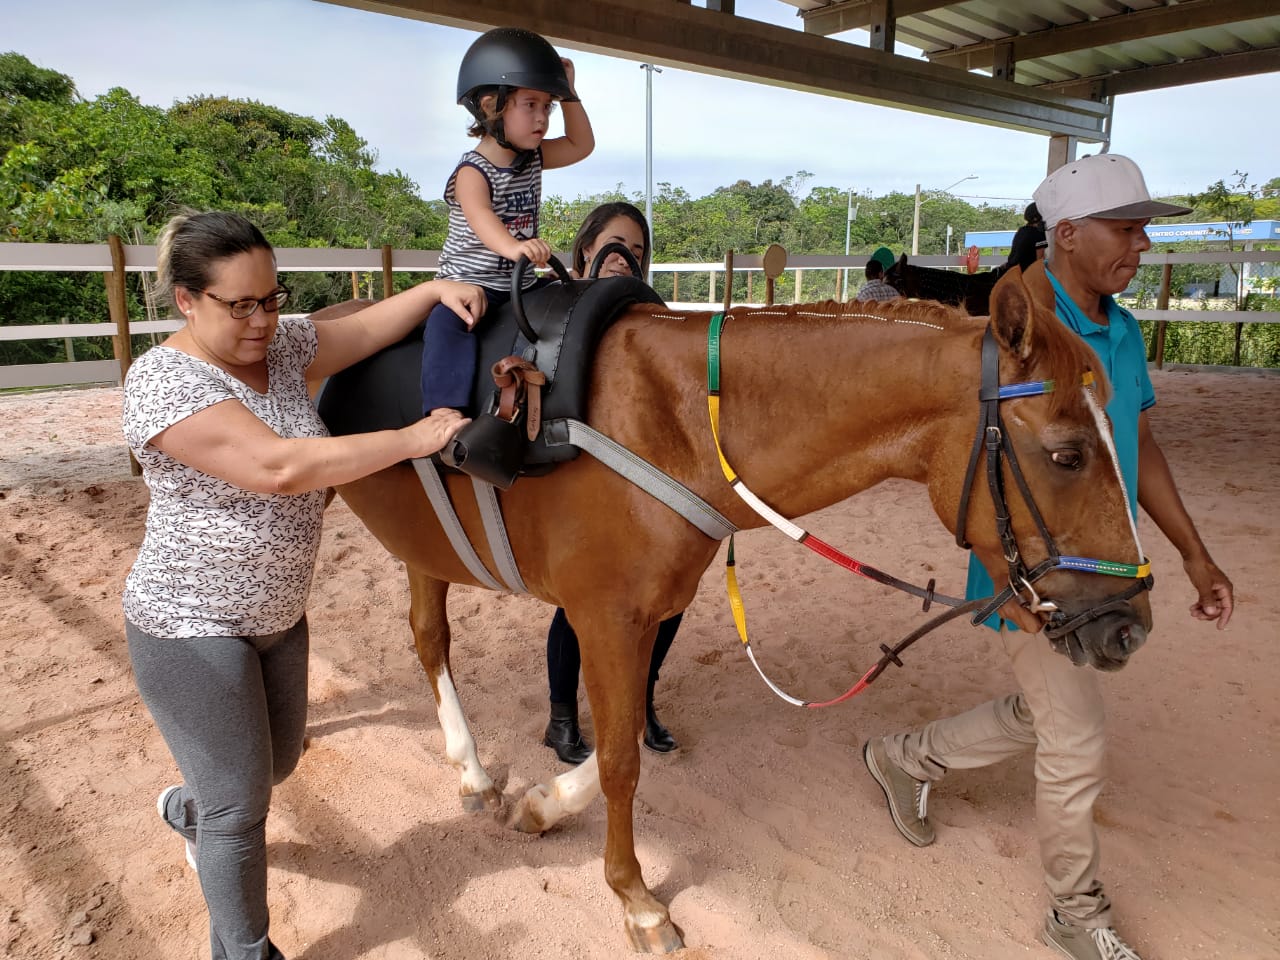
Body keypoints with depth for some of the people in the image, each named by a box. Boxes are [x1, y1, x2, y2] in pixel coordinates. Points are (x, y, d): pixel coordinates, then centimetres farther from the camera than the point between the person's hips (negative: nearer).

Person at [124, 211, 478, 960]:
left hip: (280, 615, 8)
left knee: (277, 762, 25)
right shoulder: (165, 381, -23)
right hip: (193, 630, -8)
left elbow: (368, 328, 2)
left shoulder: (280, 344, 0)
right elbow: (279, 466, -34)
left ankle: (188, 809, 58)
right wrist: (412, 439, -30)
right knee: (241, 803, 5)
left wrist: (436, 291, -17)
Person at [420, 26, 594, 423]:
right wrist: (511, 246, -59)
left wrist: (568, 93, 6)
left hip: (521, 285, 8)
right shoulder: (472, 172, -17)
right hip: (471, 285, -7)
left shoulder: (534, 159, 7)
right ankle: (444, 412, -43)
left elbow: (581, 145, 19)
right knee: (448, 324, -34)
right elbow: (480, 216, -37)